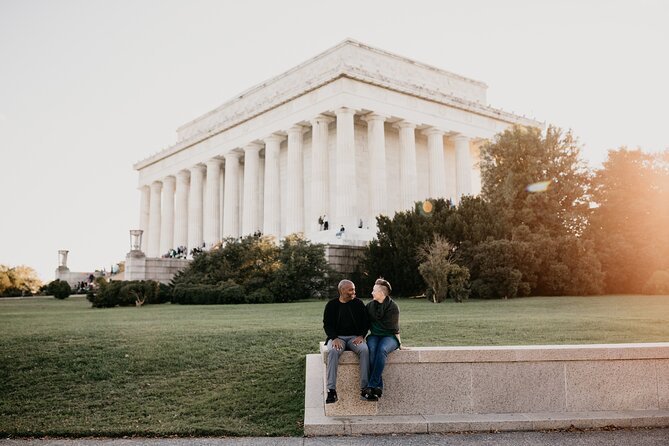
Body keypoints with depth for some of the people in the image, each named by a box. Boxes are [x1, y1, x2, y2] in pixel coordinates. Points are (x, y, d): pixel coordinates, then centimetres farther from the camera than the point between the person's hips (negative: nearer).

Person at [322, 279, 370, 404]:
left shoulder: (358, 304, 8)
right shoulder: (331, 305, 5)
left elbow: (366, 322, 9)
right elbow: (327, 325, 1)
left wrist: (361, 336, -9)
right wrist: (335, 338, -16)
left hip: (354, 337, 1)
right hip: (337, 337, -1)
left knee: (364, 350, -32)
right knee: (333, 351, -35)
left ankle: (365, 387, -28)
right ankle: (331, 390, -35)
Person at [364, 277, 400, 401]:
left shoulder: (393, 307, -5)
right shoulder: (370, 305, 8)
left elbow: (394, 328, -1)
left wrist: (399, 343, -2)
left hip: (389, 336, -3)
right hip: (374, 335, 3)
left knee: (382, 349, -37)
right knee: (372, 349, -33)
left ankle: (371, 386, -38)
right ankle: (378, 387, -36)